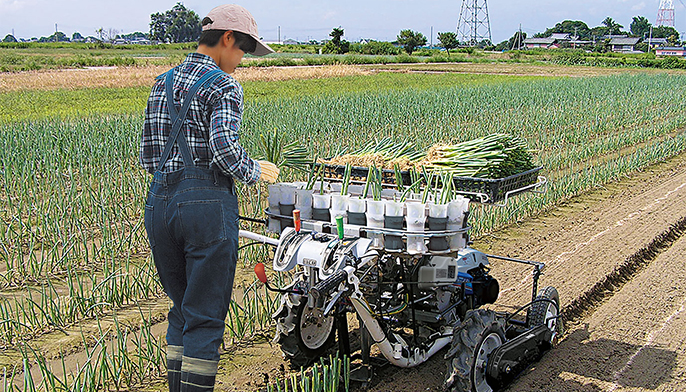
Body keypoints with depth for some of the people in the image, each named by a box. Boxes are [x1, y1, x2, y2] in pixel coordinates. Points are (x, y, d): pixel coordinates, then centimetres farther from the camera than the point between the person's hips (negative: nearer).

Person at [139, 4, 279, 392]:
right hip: (208, 204, -7)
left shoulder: (162, 83, 15)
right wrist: (255, 170, -4)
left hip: (159, 201, 7)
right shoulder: (223, 85, -7)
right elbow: (224, 148, -21)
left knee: (182, 309, 19)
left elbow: (148, 154, 15)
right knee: (206, 316, 2)